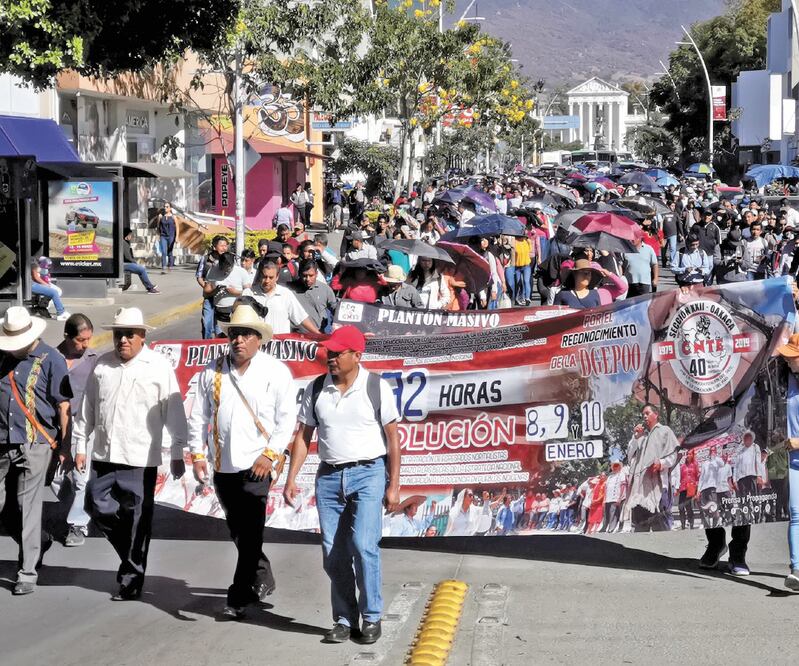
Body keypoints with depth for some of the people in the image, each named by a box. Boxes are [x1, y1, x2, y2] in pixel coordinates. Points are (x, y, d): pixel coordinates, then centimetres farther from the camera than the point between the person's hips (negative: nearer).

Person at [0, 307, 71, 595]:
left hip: (33, 445, -5)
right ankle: (39, 543, 35)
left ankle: (28, 573, 4)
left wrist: (64, 448, -7)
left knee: (27, 510, -3)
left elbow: (63, 407, -5)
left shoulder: (50, 360, -5)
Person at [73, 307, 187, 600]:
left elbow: (173, 411, -3)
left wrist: (177, 453, -4)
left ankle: (130, 581, 11)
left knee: (136, 522, 0)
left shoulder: (159, 366, -3)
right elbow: (87, 407, 16)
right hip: (104, 455, 4)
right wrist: (80, 445, 14)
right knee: (99, 509, 4)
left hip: (140, 458, -4)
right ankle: (131, 555, 27)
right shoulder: (102, 365, 9)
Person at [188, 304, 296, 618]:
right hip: (222, 464, 5)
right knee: (238, 531, 14)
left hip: (256, 465, -4)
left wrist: (270, 454, -10)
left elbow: (287, 418, -2)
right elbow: (199, 415, 11)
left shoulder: (276, 371, -1)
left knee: (250, 533, -9)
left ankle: (239, 597, -5)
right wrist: (197, 454, 4)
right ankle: (262, 580, 34)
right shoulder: (213, 371, 8)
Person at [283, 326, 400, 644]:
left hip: (368, 474, -4)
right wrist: (291, 479, 3)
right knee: (333, 554, 4)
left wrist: (393, 485, -3)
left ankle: (371, 617, 0)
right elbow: (304, 436, 10)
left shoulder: (377, 387, -4)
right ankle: (345, 620, 16)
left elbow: (393, 437, 0)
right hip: (329, 476, 4)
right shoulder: (316, 389, 5)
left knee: (363, 545, -15)